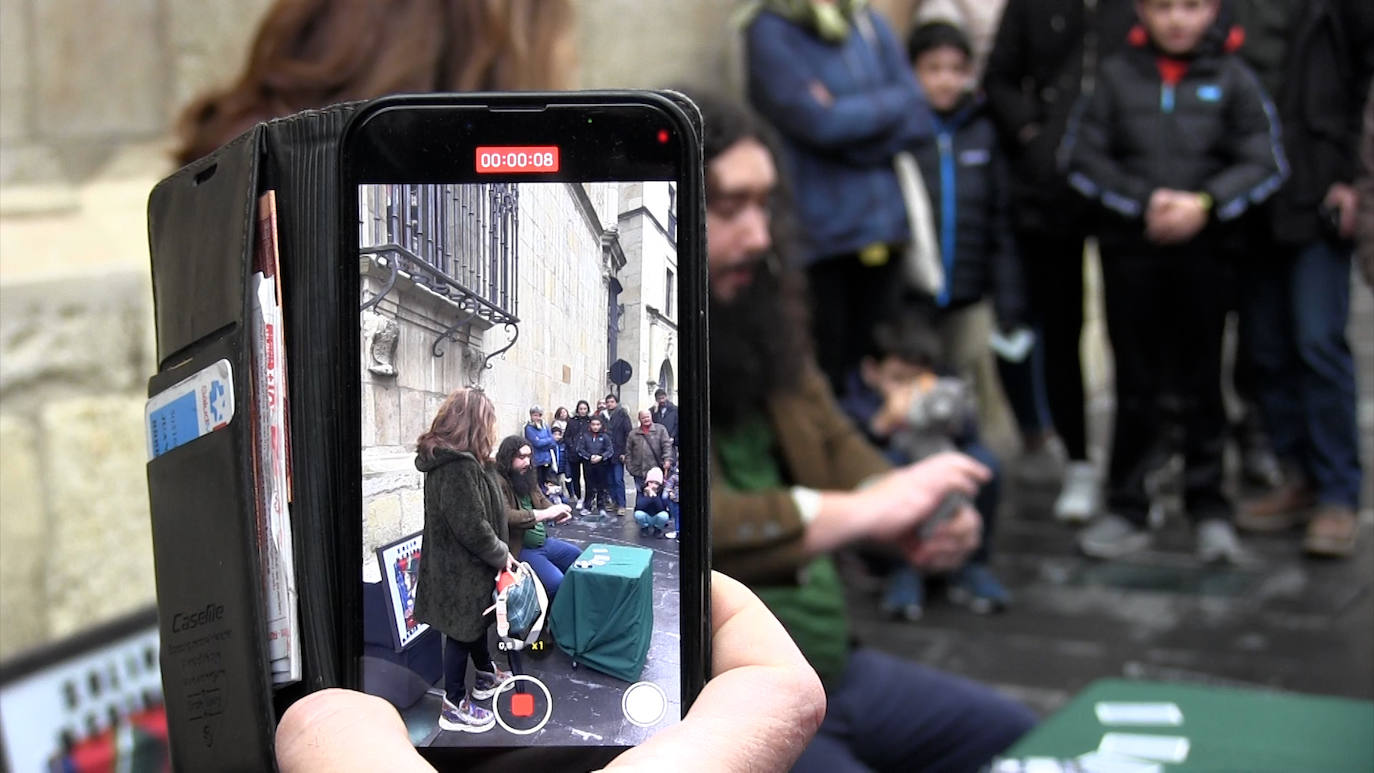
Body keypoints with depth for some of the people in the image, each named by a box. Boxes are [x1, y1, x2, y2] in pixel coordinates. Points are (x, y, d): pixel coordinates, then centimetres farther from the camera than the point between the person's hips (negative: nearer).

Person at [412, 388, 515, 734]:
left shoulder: (444, 458, 5)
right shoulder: (459, 466, -28)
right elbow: (471, 526, -29)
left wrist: (498, 552, 14)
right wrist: (502, 554, -14)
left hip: (451, 562, 10)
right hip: (462, 569, -10)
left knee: (475, 622, 27)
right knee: (462, 631, 4)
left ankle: (486, 676, 47)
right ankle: (455, 706, 16)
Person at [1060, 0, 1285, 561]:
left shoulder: (1232, 79, 0)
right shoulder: (1116, 75, 3)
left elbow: (1265, 163, -2)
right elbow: (1081, 157, 0)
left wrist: (1204, 203, -17)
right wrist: (1144, 202, -11)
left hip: (1204, 249, -1)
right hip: (1128, 247, 1)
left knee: (1201, 383, 6)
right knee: (1134, 383, 8)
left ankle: (1209, 508, 17)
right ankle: (1127, 509, 17)